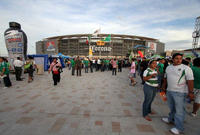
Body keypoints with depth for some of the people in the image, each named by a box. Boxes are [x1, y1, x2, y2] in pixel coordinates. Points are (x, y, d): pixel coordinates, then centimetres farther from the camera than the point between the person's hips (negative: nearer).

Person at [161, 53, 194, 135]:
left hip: (180, 92, -5)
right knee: (171, 107, 20)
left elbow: (190, 81, -14)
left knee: (179, 110, 2)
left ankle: (179, 128, 14)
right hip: (169, 91, 6)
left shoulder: (186, 68, -9)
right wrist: (164, 87, 20)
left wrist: (190, 92, -19)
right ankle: (171, 119, 39)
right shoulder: (168, 67, 8)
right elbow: (165, 78, 17)